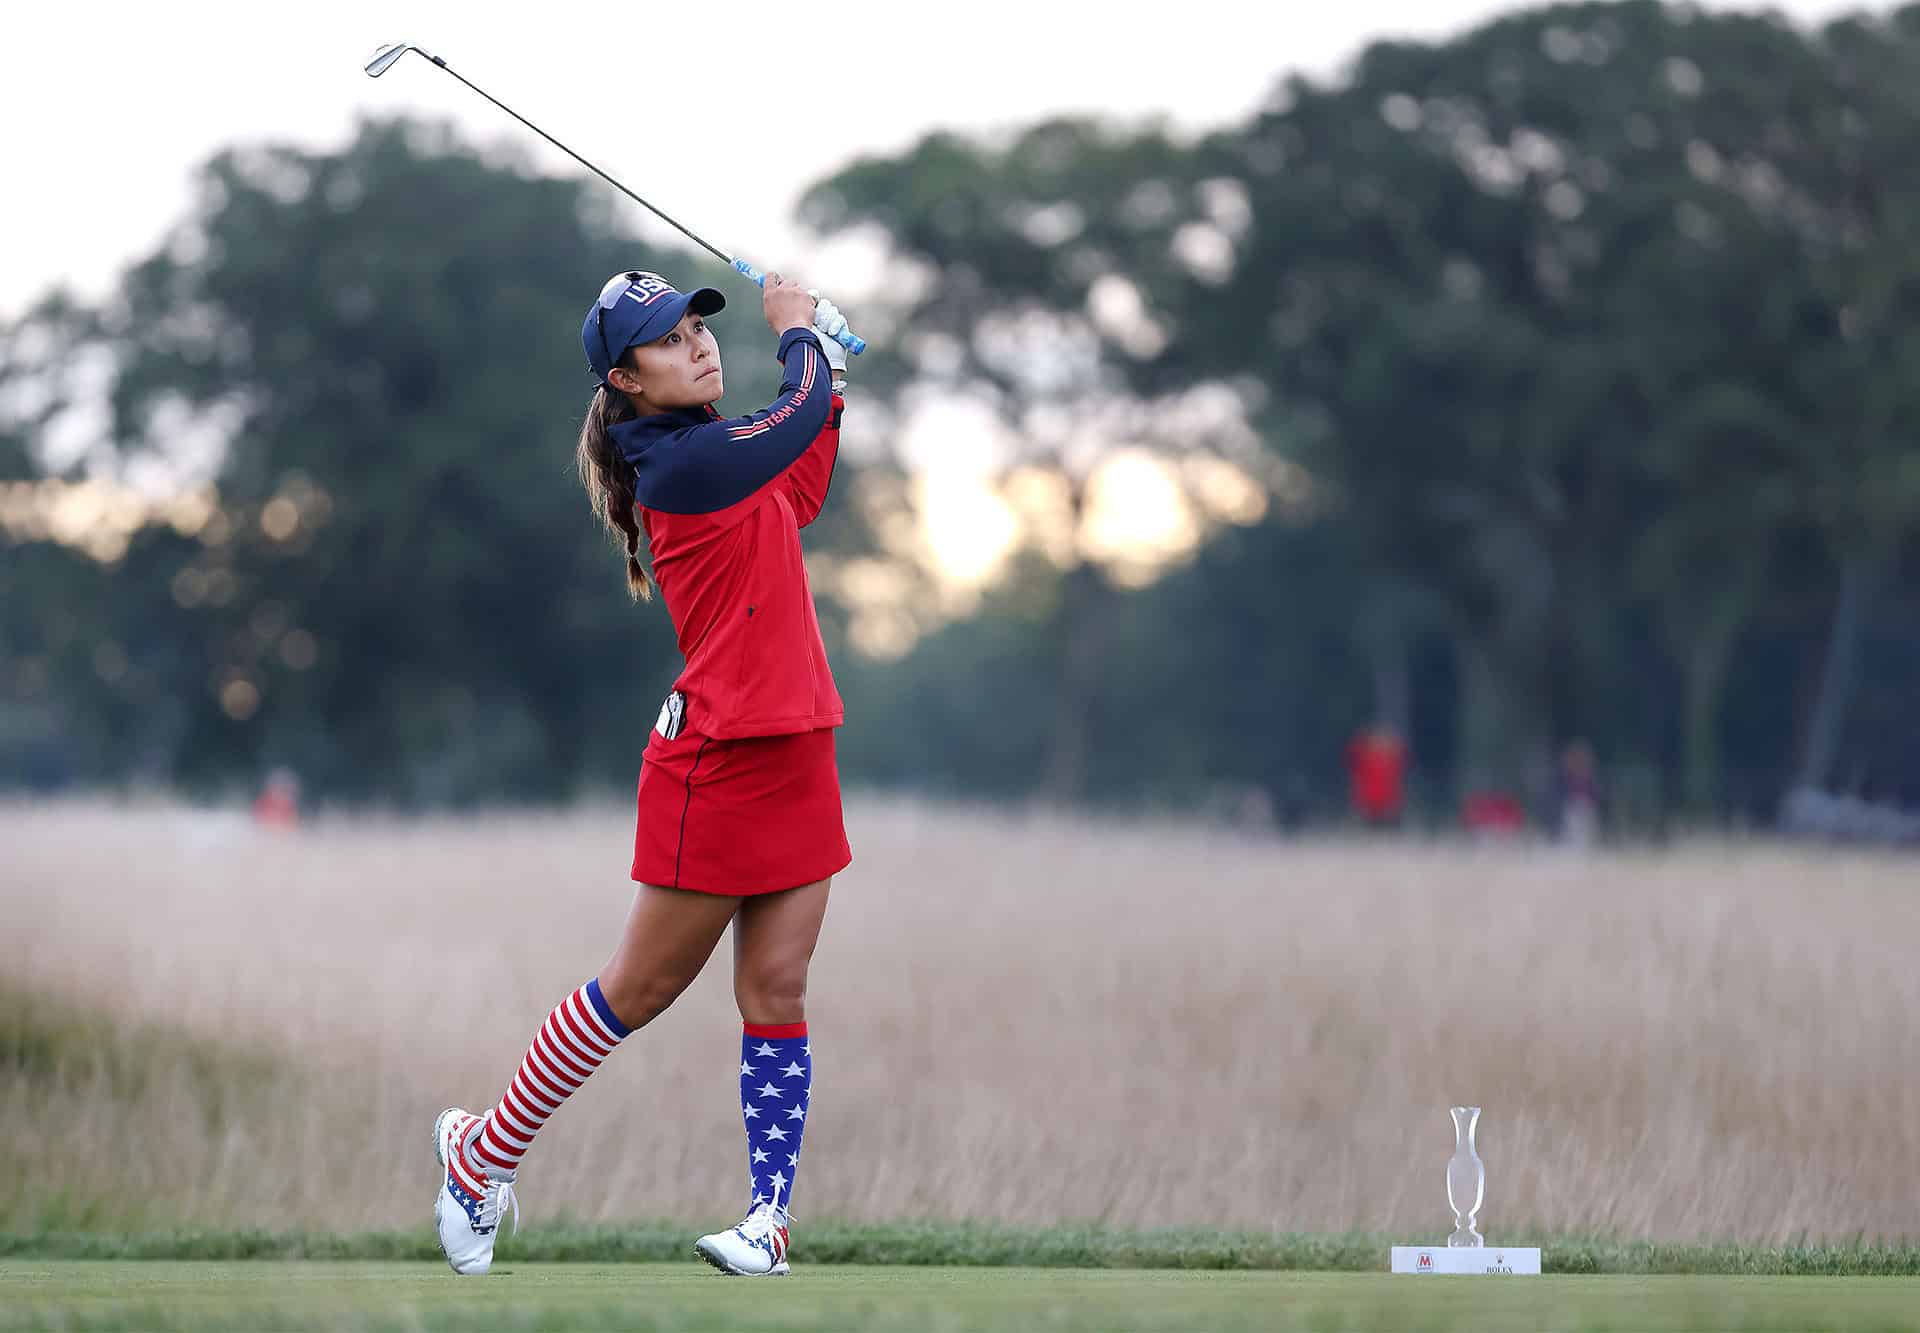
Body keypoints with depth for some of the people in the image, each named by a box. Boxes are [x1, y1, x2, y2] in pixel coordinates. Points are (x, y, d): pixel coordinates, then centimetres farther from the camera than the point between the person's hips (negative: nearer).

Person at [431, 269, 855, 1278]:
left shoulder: (717, 455, 12)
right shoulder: (681, 463, -17)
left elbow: (798, 501, 29)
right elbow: (799, 413, -12)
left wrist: (831, 384, 21)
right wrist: (799, 329, 7)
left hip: (795, 760, 8)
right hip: (718, 766, -8)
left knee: (776, 991, 3)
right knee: (643, 988, 2)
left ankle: (770, 1217, 4)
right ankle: (483, 1154, 16)